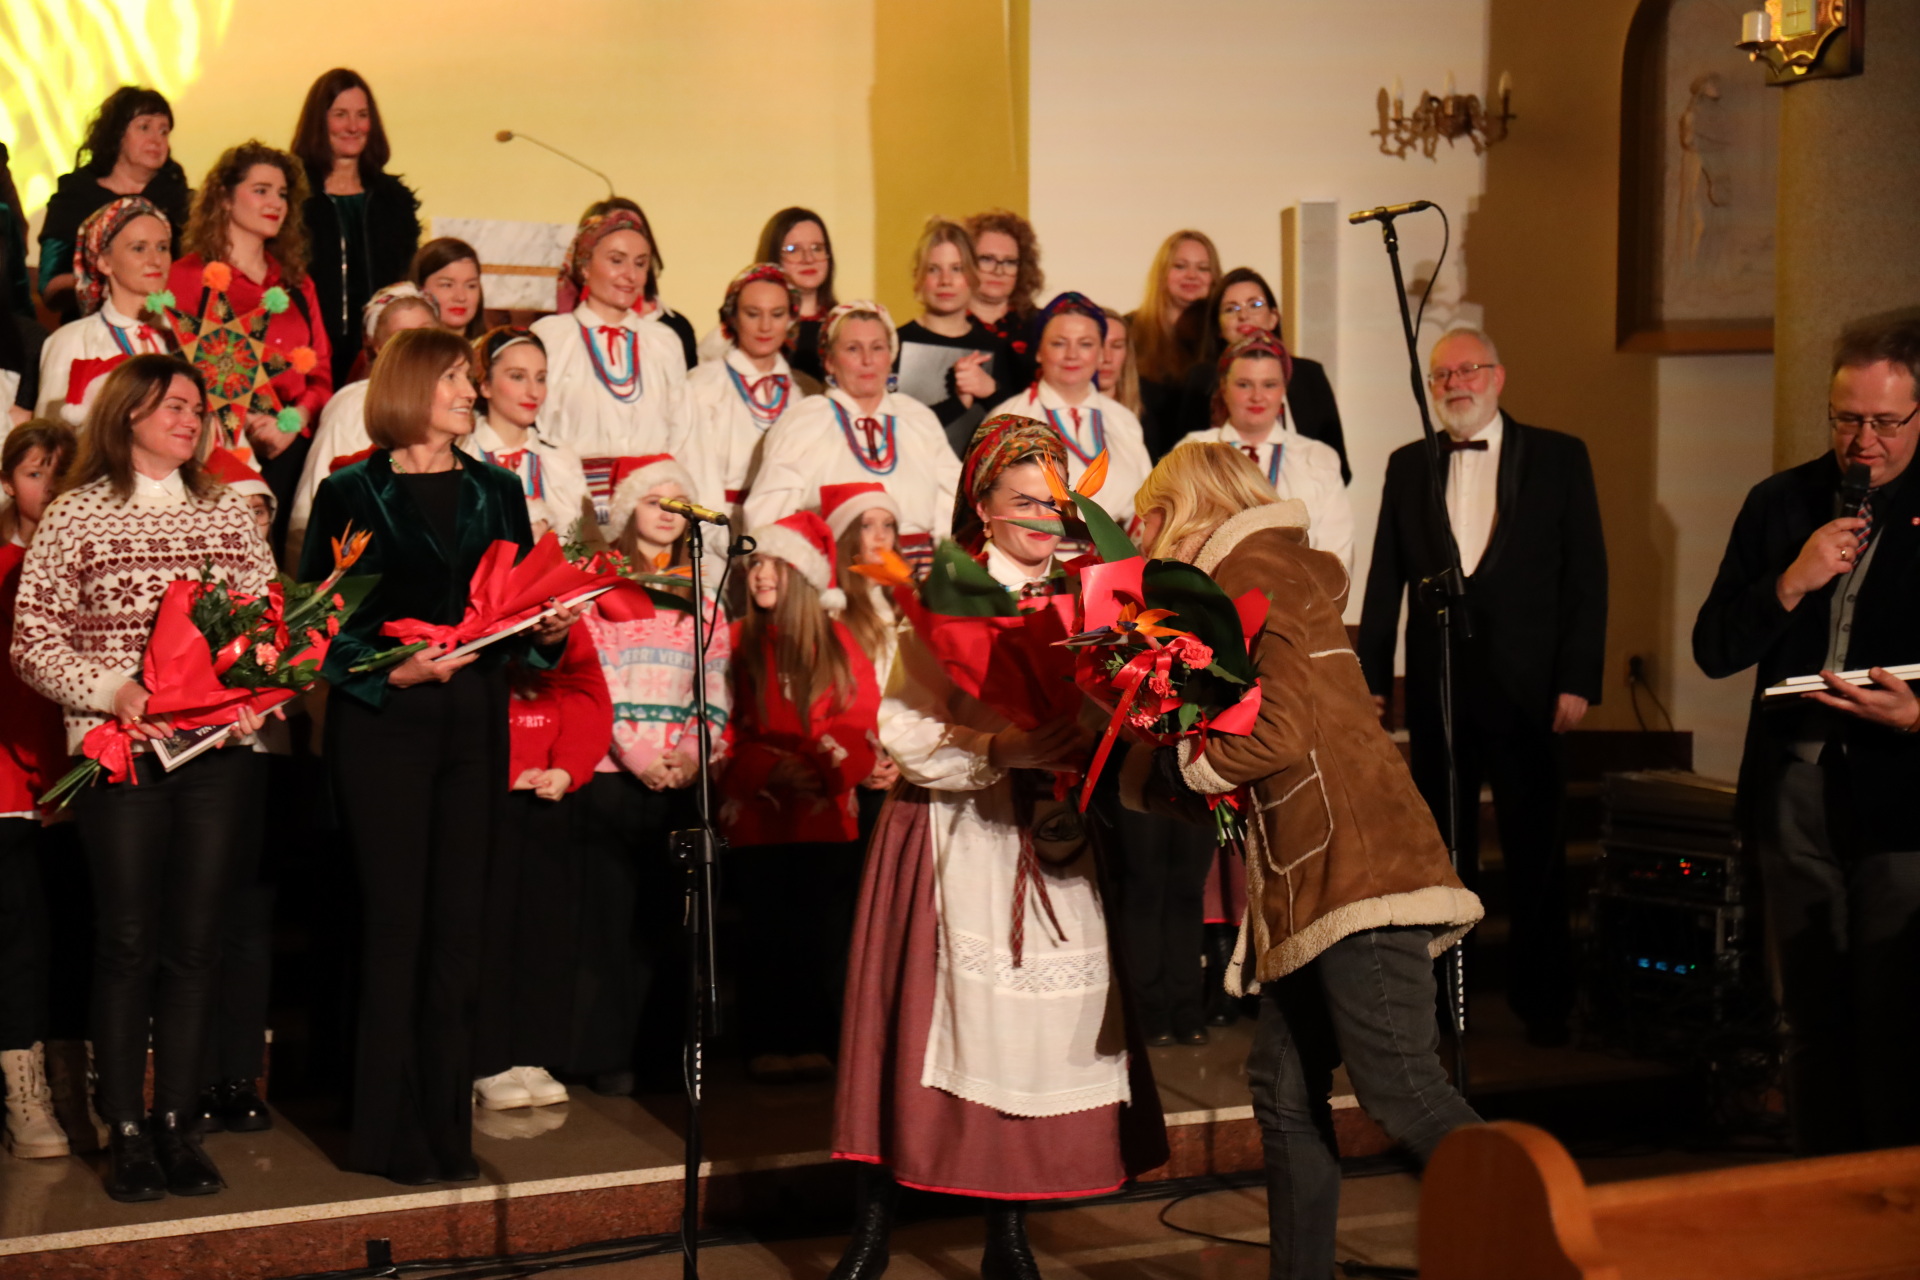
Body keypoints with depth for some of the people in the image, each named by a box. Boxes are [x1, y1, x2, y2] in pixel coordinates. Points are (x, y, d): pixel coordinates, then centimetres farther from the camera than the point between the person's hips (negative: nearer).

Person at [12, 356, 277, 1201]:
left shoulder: (227, 511, 13)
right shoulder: (75, 514, 3)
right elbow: (31, 640, 0)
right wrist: (110, 691, -14)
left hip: (220, 752, 3)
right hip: (119, 751, -3)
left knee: (195, 943, 4)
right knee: (127, 942, 0)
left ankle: (177, 1125, 14)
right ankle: (126, 1132, 9)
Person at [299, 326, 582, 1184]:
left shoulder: (497, 492, 14)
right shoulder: (351, 494, 0)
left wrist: (550, 629, -6)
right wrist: (392, 671, -17)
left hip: (474, 721, 4)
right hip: (383, 726, -4)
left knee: (459, 920, 4)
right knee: (397, 920, -2)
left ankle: (445, 1126, 13)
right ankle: (389, 1132, 7)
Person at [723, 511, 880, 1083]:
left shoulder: (837, 641, 8)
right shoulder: (736, 643, 8)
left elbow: (860, 722, 3)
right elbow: (724, 731, 3)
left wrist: (821, 768, -14)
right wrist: (770, 768, -12)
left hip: (827, 815, 0)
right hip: (757, 815, 0)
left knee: (821, 935, -2)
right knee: (765, 934, 0)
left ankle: (814, 1044, 4)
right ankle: (768, 1046, 6)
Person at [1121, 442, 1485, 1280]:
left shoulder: (1250, 572, -4)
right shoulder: (1287, 573, 24)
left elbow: (1280, 732, -17)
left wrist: (1159, 768, -4)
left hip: (1354, 867, -10)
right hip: (1312, 886, 10)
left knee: (1402, 1093, -12)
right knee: (1285, 1090, 10)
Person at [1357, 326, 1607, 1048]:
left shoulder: (1558, 458, 2)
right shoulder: (1408, 466, 10)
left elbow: (1586, 575, -1)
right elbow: (1385, 578, 9)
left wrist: (1578, 681, -8)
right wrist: (1373, 678, 4)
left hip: (1525, 683, -2)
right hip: (1436, 683, 2)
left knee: (1535, 851, 4)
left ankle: (1542, 1001, 15)